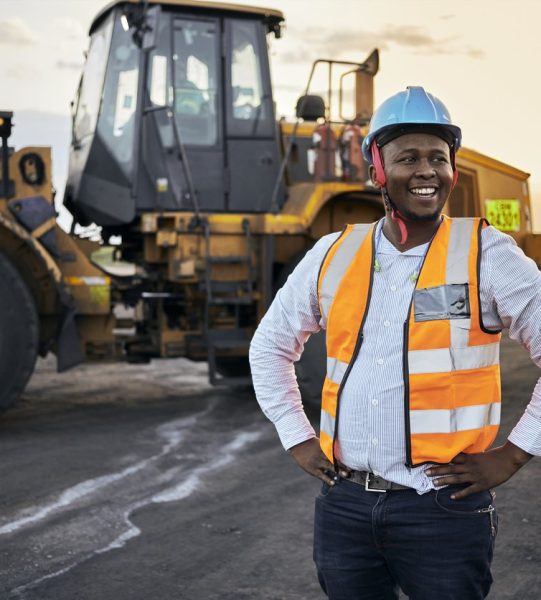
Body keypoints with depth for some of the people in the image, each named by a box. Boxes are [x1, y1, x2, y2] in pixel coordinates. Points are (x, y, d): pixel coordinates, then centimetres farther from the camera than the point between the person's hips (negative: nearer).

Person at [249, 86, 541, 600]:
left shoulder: (485, 254, -6)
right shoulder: (332, 254, 5)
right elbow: (271, 345, 17)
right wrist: (296, 438, 9)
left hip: (443, 507, -3)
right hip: (343, 504, 4)